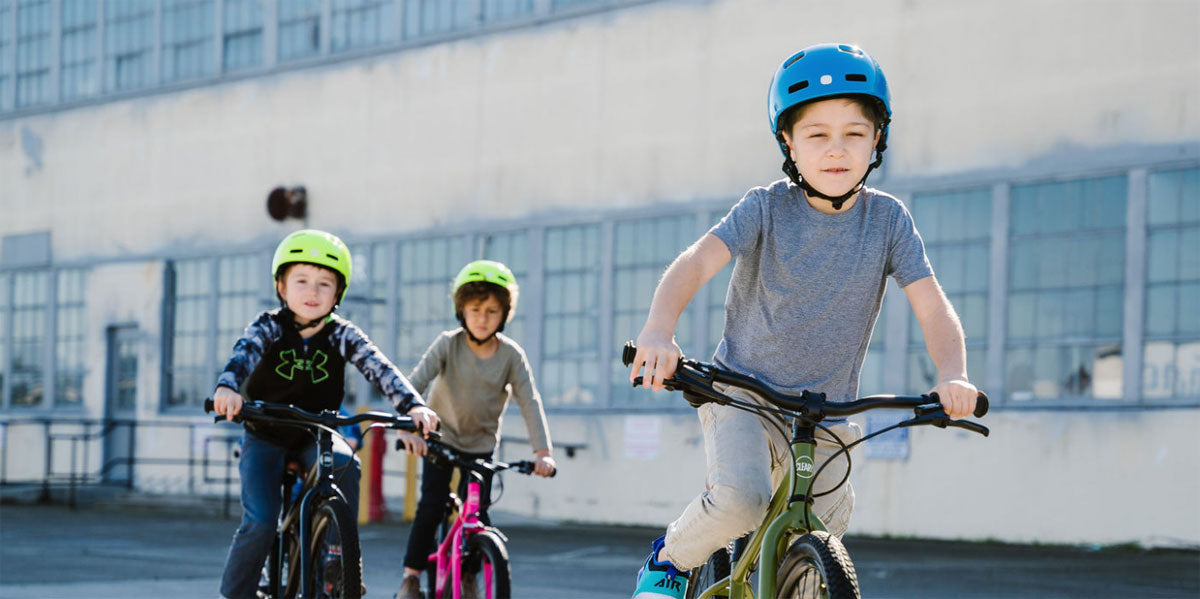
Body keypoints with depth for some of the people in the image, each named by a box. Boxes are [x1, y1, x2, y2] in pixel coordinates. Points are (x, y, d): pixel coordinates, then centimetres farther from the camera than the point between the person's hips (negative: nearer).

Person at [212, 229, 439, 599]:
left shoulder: (342, 336, -10)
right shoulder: (269, 327, -14)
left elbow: (379, 368, -23)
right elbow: (244, 352, -34)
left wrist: (413, 405, -41)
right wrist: (228, 387, -57)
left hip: (314, 436, 1)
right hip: (265, 438, -1)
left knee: (345, 465, -31)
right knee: (260, 524, -16)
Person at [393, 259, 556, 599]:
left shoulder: (512, 355, -13)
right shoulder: (448, 345, -17)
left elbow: (530, 403, -18)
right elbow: (415, 383, -26)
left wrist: (542, 451, -30)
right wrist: (409, 427, -43)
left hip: (482, 443, 1)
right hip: (442, 437, -1)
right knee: (431, 507, -12)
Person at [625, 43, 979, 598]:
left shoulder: (888, 218, -5)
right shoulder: (766, 208, -11)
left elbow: (932, 307, -10)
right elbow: (695, 262, -24)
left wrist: (951, 374, -31)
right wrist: (658, 330, -45)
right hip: (742, 394, -3)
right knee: (741, 498, -28)